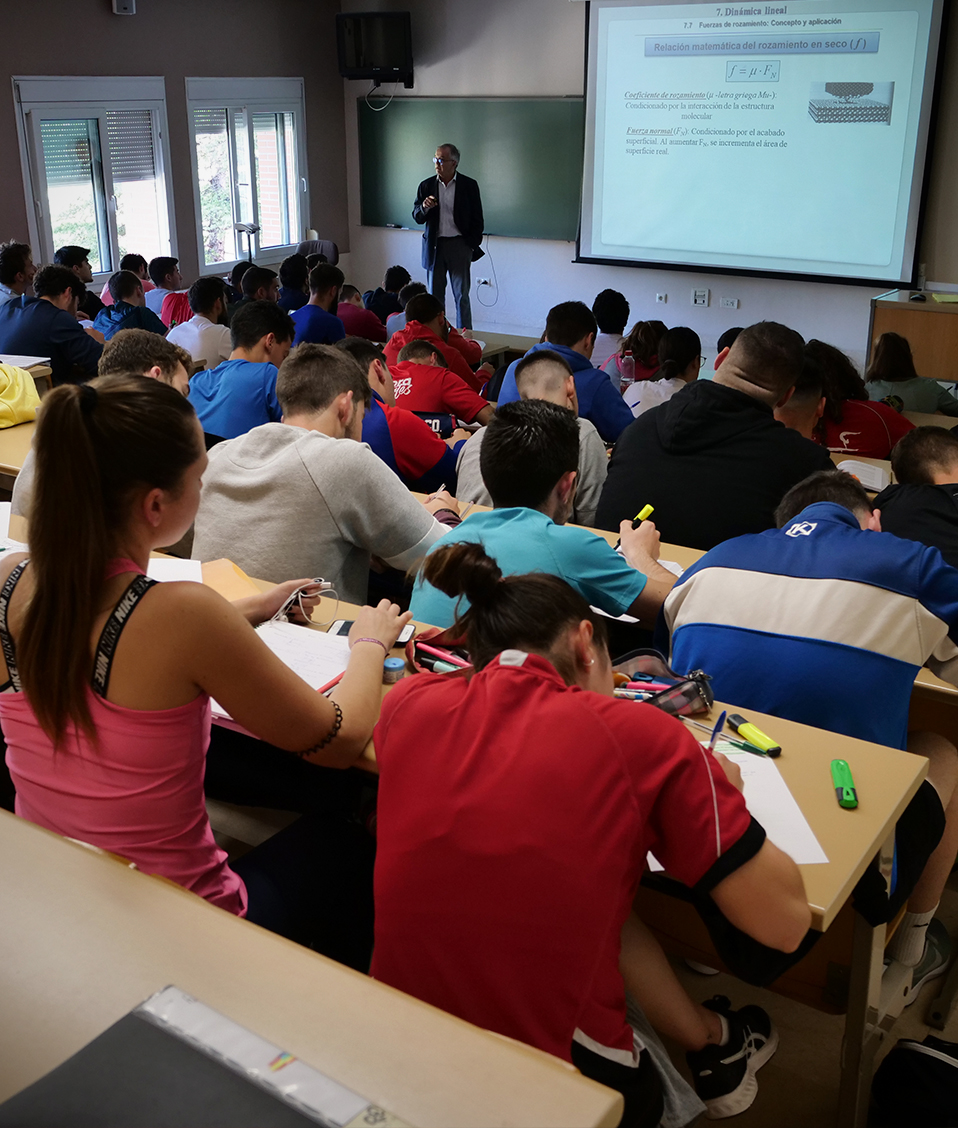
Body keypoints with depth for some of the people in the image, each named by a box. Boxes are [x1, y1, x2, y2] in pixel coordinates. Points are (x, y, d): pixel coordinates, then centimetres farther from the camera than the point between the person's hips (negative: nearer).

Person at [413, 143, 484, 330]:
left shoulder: (469, 185, 0)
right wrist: (424, 206, -15)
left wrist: (473, 246, -2)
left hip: (459, 245, -2)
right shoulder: (426, 186, 6)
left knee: (462, 296, -1)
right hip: (434, 245, 3)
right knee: (435, 295, 6)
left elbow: (477, 220, 3)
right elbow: (417, 217, 6)